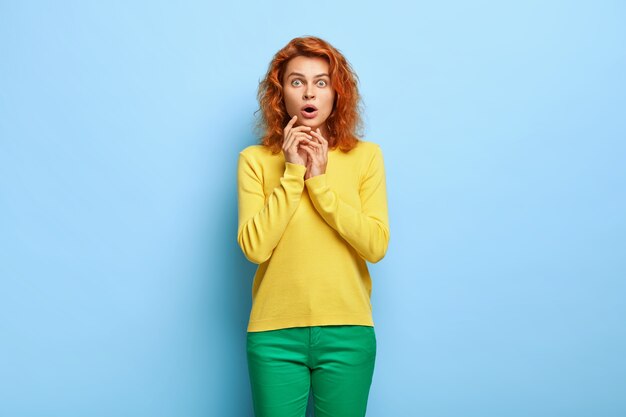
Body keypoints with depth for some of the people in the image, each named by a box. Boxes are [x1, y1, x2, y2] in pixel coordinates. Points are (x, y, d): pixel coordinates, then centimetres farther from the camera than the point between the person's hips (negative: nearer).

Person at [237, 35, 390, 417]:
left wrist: (319, 181, -12)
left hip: (348, 332, 1)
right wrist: (292, 173, -13)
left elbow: (376, 246, -8)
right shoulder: (255, 160, 0)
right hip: (275, 334, 0)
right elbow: (254, 247, -10)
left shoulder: (366, 156, 1)